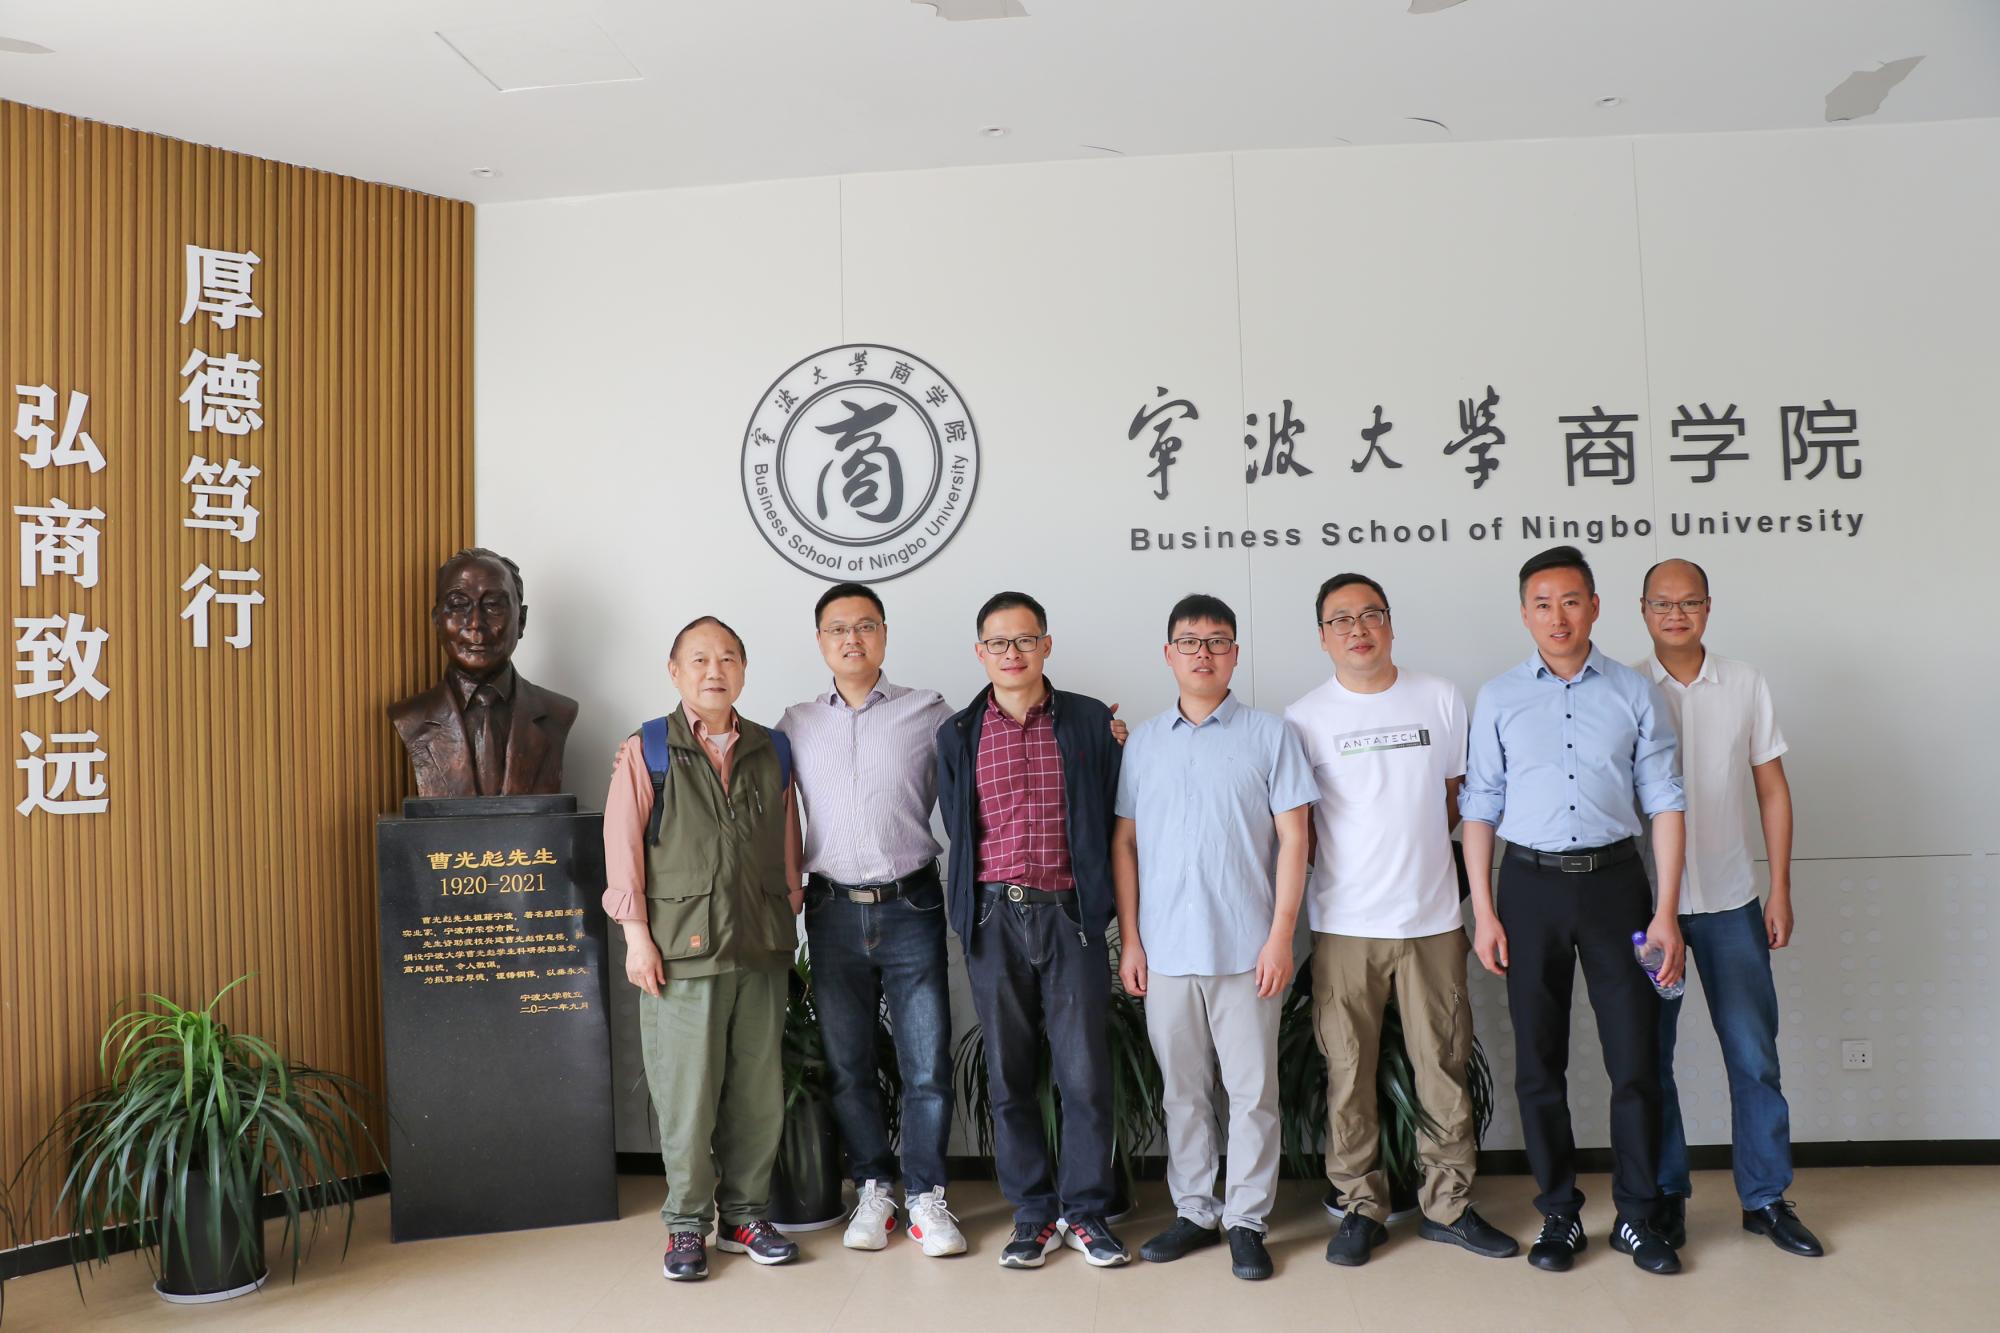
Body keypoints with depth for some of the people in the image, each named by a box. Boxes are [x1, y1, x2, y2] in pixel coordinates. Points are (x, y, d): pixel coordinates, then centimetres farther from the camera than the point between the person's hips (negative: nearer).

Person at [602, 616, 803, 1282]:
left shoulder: (772, 751, 12)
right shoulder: (645, 750, 3)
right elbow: (623, 845, -1)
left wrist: (789, 923, 11)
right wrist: (636, 935, -6)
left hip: (761, 951, 3)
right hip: (682, 951, -3)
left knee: (759, 1092, 7)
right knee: (687, 1095, 1)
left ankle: (744, 1215, 22)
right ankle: (686, 1224, 16)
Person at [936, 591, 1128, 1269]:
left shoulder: (1092, 722, 3)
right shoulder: (958, 734, 7)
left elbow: (1111, 818, 6)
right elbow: (956, 828, 12)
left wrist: (1098, 899, 3)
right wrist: (978, 909, 8)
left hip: (1070, 914, -1)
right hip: (994, 916, 1)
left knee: (1085, 1072, 0)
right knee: (1009, 1075, 7)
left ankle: (1085, 1211, 17)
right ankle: (1033, 1213, 20)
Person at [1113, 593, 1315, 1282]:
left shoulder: (1270, 735, 1)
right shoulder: (1142, 741, 8)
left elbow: (1293, 839, -1)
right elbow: (1124, 843, 9)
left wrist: (1281, 935, -8)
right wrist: (1129, 940, 4)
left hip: (1245, 949, -2)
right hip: (1166, 951, 2)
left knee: (1252, 1090, 4)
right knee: (1183, 1090, 12)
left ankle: (1246, 1220, 18)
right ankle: (1194, 1211, 25)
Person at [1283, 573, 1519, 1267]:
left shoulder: (1441, 699, 6)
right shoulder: (1304, 718, 0)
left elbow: (1456, 795, 16)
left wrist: (1415, 857, 10)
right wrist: (1355, 868, -1)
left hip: (1433, 918, 2)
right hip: (1343, 924, -1)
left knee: (1445, 1068, 6)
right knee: (1348, 1073, 3)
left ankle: (1448, 1204, 21)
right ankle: (1361, 1206, 17)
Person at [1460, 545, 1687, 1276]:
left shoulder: (1636, 692, 2)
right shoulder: (1497, 698, 3)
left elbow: (1665, 803, 1)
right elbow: (1479, 806, 4)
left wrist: (1666, 910, -5)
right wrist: (1483, 911, -1)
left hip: (1614, 880, 0)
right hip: (1531, 885, 1)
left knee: (1636, 1058, 3)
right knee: (1539, 1062, 8)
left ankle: (1636, 1215, 20)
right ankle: (1559, 1213, 23)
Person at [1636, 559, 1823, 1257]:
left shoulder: (1746, 685, 4)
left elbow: (1772, 789, 7)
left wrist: (1780, 890, 2)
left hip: (1730, 899, 2)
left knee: (1753, 1053, 6)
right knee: (1650, 1055, 6)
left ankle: (1765, 1196, 21)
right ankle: (1667, 1194, 20)